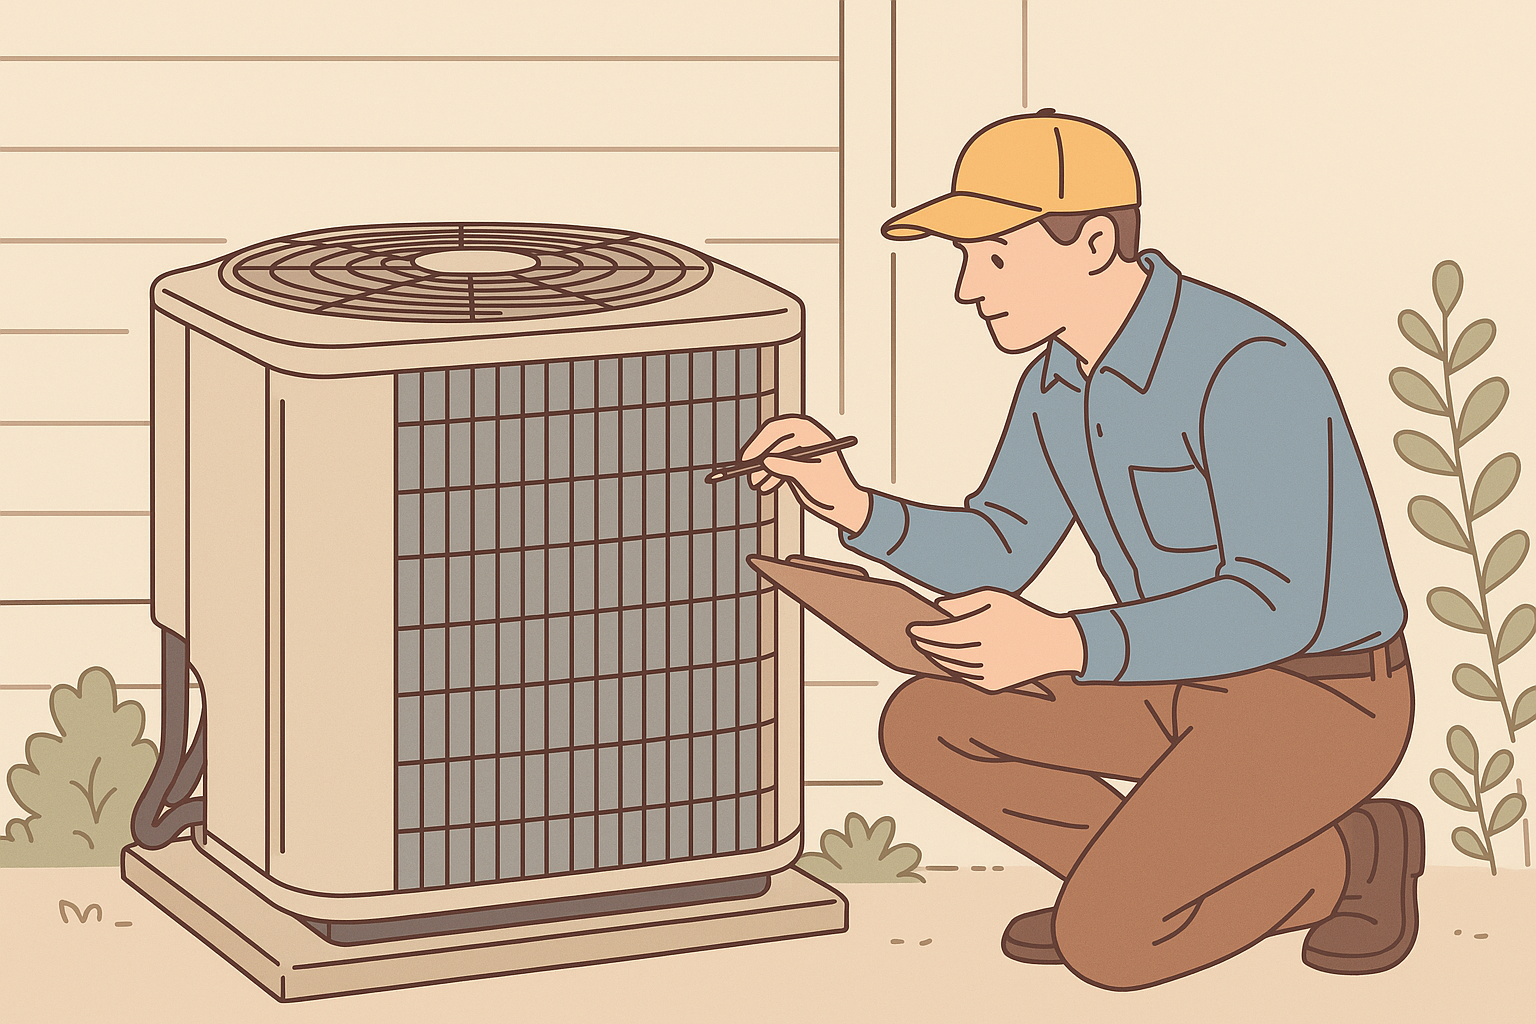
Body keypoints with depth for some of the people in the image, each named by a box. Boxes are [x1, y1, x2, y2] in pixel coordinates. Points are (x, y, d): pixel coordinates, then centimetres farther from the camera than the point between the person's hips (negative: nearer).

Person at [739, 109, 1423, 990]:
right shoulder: (1062, 374, 0)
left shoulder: (1247, 368, -29)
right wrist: (853, 505, -11)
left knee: (1103, 945, -23)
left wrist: (1064, 645, -44)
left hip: (1316, 702, -8)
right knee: (924, 726, -1)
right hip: (1193, 683, 8)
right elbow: (995, 559, 8)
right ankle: (1138, 878, 10)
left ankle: (1342, 859, 1)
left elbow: (1277, 611, -34)